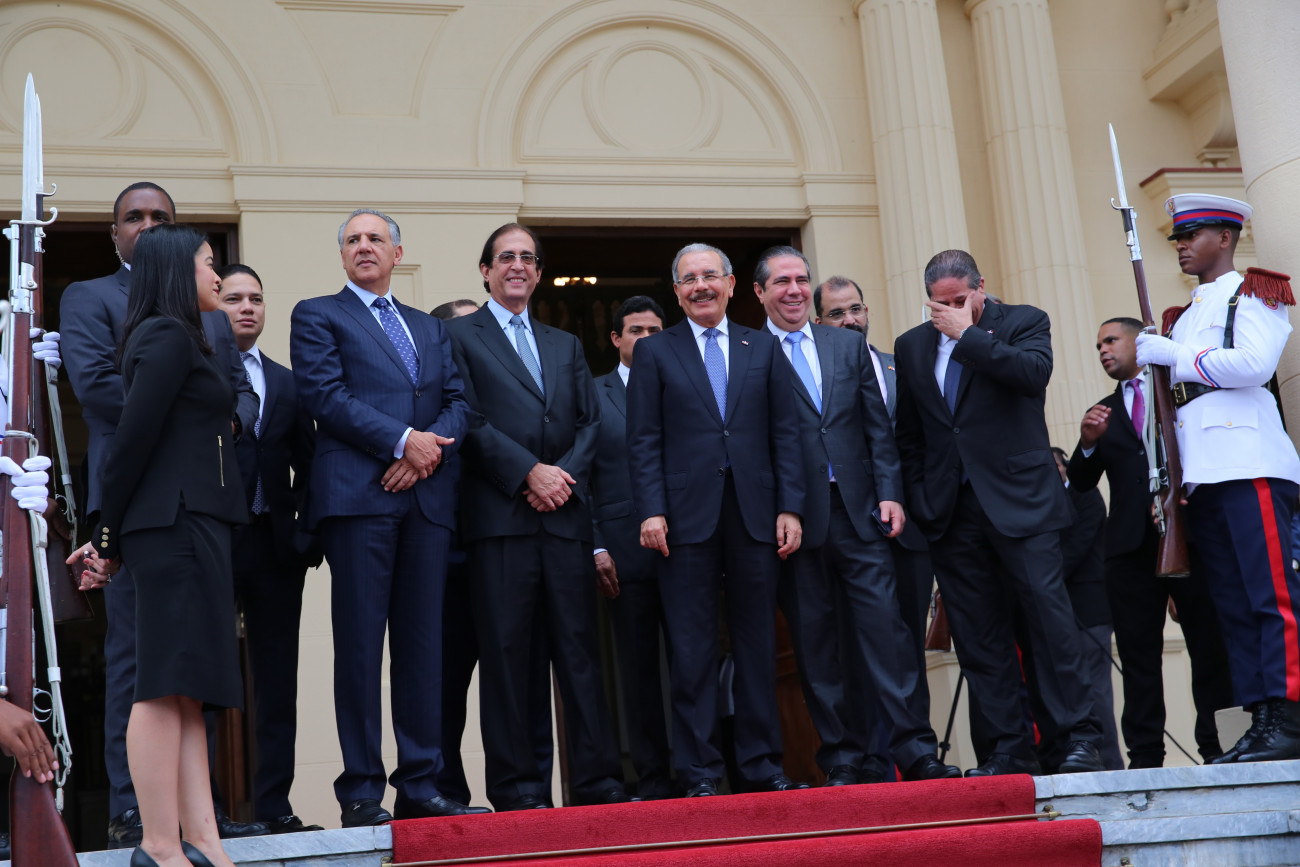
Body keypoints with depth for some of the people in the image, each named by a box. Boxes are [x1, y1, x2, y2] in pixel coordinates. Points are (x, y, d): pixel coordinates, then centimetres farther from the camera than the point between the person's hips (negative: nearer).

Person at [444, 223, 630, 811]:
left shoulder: (565, 345, 24)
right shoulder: (460, 336, 8)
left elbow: (590, 421, 14)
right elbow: (469, 421, -3)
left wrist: (564, 475, -4)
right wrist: (530, 472, -12)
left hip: (564, 514, 4)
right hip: (500, 515, -4)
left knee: (579, 647, 1)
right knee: (506, 651, -4)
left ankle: (599, 781, 3)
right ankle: (518, 787, 0)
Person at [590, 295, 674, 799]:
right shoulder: (592, 395, 9)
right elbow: (581, 478, 5)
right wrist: (595, 547, -5)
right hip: (626, 549, -1)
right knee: (639, 668, 3)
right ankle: (652, 778, 9)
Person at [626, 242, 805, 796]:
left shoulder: (764, 349, 13)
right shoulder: (653, 352, 8)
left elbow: (785, 433, 9)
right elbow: (644, 440, 2)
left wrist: (789, 507, 0)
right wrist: (651, 511, -9)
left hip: (756, 515, 2)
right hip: (687, 516, -2)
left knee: (757, 642, 6)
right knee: (692, 648, 0)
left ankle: (760, 765, 14)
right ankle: (697, 771, 5)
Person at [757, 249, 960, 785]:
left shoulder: (849, 345, 14)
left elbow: (878, 426, 12)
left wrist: (890, 494, 2)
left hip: (856, 510, 2)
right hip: (794, 519, -2)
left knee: (885, 627, -3)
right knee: (813, 639, 3)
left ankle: (915, 750, 1)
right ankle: (841, 756, 11)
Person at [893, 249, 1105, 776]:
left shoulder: (1023, 322, 5)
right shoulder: (912, 346, 15)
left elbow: (1035, 372, -17)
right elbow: (908, 435, 18)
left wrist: (968, 334, -12)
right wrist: (920, 499, 9)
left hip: (1018, 501, -4)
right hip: (950, 511, 4)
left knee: (1047, 614, -8)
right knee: (977, 635, 2)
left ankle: (1081, 738, -1)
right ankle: (1011, 750, 7)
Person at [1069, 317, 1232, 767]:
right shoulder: (1103, 412, 20)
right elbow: (1081, 482, 11)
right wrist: (1089, 442, -7)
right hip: (1132, 540, 3)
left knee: (1209, 643, -2)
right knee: (1137, 650, 0)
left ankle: (1219, 747, 2)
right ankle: (1145, 755, 0)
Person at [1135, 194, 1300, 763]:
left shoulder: (1253, 294, 5)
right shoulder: (1182, 317, 26)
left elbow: (1253, 364, -13)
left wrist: (1174, 356, -7)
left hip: (1248, 465, -7)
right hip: (1202, 478, 8)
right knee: (1232, 605, 3)